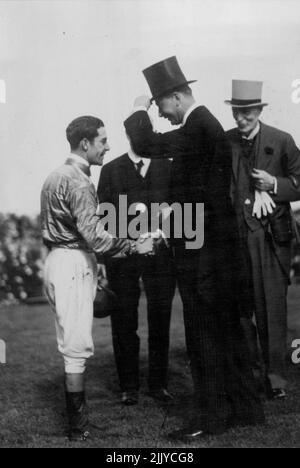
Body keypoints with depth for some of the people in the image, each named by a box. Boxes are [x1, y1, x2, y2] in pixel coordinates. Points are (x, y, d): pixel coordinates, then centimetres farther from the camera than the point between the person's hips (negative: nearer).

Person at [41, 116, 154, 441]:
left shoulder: (56, 176, 15)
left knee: (72, 343, 16)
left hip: (58, 261, 11)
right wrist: (135, 247, -15)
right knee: (76, 346, -4)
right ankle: (78, 427, 4)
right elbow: (95, 236, -24)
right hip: (73, 265, -10)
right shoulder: (77, 182, -17)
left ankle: (77, 415, 26)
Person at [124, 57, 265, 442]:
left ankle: (212, 416, 7)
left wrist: (138, 112, -5)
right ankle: (244, 406, 26)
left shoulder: (198, 127, -17)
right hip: (218, 241, 10)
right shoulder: (207, 124, 14)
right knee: (226, 326, 16)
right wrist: (171, 211, 20)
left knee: (204, 332, -2)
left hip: (201, 248, -10)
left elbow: (145, 145, -22)